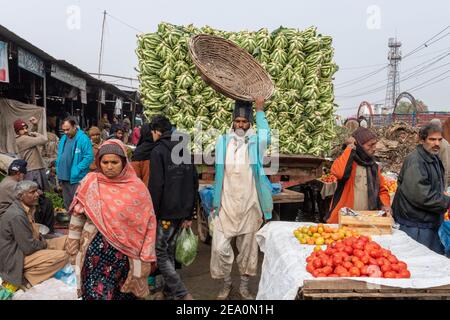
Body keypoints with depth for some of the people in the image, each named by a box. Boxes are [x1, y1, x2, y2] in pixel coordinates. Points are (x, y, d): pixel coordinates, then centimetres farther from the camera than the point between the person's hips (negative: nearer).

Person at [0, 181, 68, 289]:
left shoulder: (26, 208, 6)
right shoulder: (17, 215, -25)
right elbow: (29, 248, -25)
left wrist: (44, 241, 1)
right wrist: (45, 244, -7)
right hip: (15, 259, -10)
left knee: (66, 240, 9)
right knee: (62, 256, -25)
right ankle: (26, 276, -10)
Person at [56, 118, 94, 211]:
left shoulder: (83, 139, -12)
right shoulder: (63, 139, 11)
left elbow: (89, 157, -18)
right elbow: (59, 156, 20)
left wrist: (77, 170, -20)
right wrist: (58, 170, 8)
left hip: (77, 178, -7)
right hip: (64, 178, 8)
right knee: (67, 203, 19)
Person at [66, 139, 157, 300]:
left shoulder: (137, 187, -7)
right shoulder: (90, 183, -4)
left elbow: (147, 224, -4)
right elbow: (77, 217, 4)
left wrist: (147, 257, -5)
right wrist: (73, 248, 8)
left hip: (125, 253, 0)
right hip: (96, 251, 0)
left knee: (124, 293, 14)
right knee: (97, 293, 2)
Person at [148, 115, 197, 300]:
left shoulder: (158, 151, -9)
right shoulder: (185, 150, 13)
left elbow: (155, 186, -17)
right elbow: (194, 184, 14)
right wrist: (189, 214, 18)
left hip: (165, 213, -7)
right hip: (182, 212, 7)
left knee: (160, 253, 2)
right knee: (170, 251, 17)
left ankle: (182, 294, -4)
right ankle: (169, 292, 25)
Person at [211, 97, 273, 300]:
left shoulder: (256, 141, 0)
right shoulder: (223, 141, 5)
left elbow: (266, 137, -25)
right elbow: (219, 172, 8)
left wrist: (260, 110, -16)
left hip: (249, 205, -1)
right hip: (226, 205, 1)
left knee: (248, 248, 11)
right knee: (220, 247, 0)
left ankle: (244, 287, 29)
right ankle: (226, 284, 24)